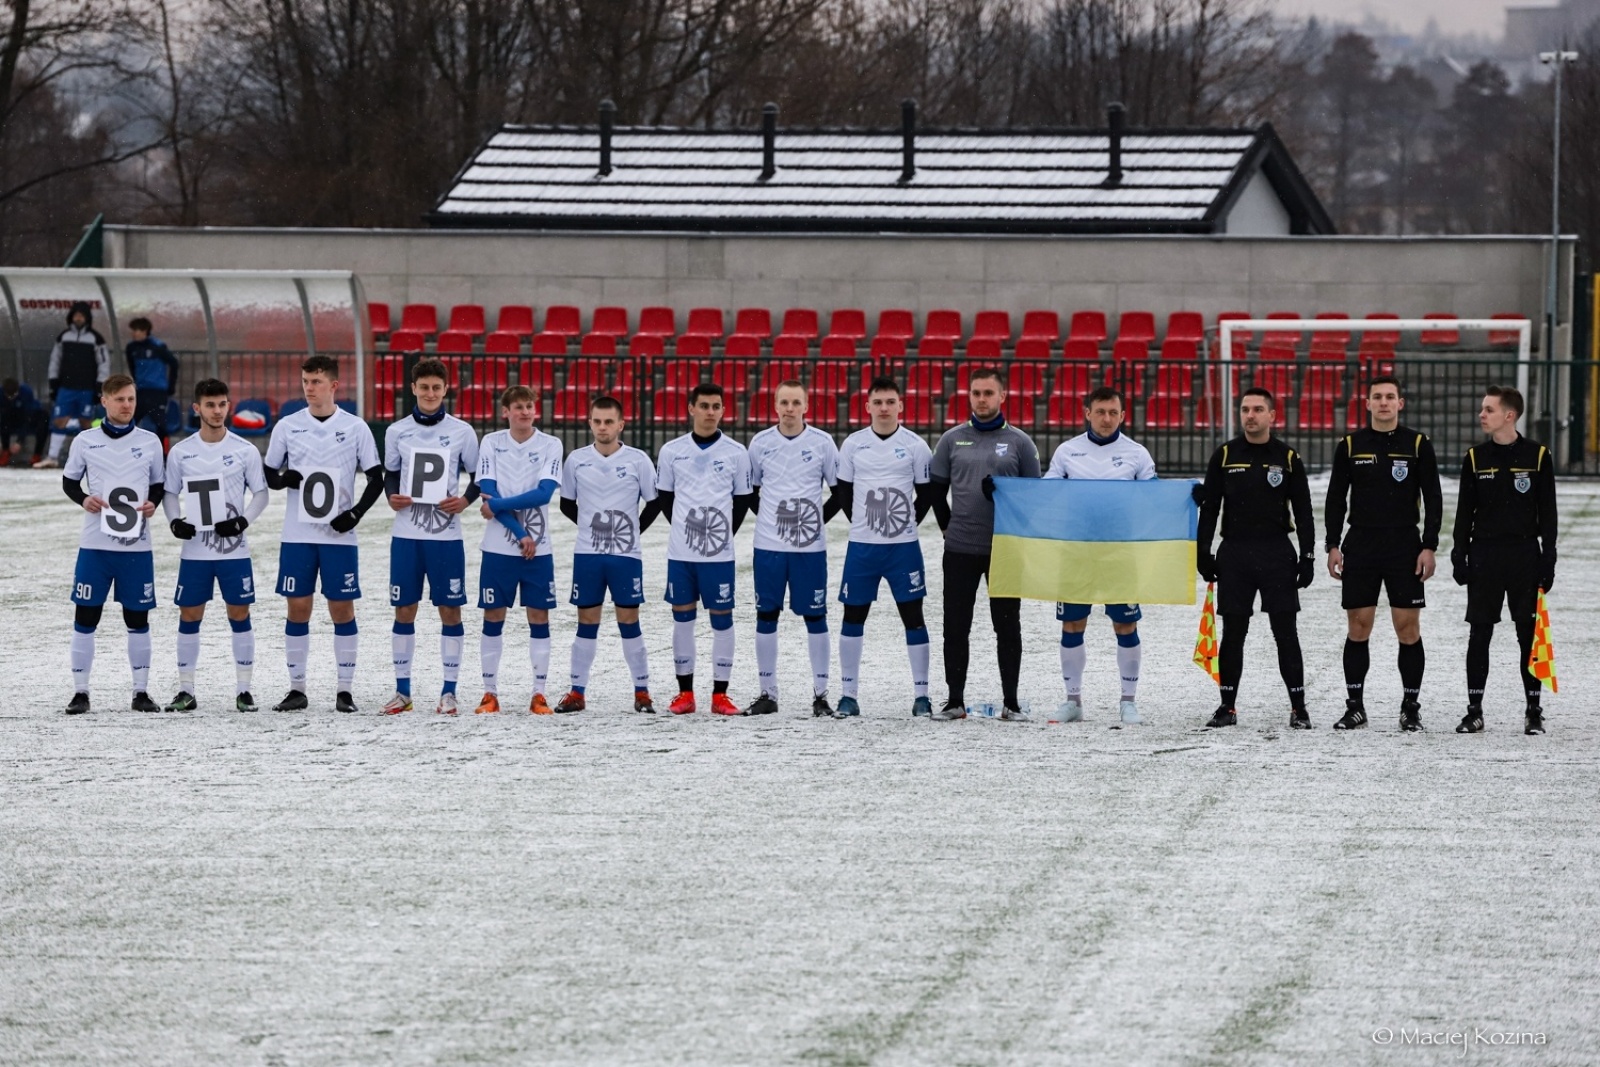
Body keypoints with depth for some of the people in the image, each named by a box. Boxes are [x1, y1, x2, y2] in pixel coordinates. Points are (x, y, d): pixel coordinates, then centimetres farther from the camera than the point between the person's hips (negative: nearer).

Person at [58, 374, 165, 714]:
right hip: (95, 543, -1)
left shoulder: (150, 442, 5)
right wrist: (83, 499, -9)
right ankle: (80, 692, 7)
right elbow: (69, 481, 11)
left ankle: (141, 692, 14)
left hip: (137, 545, 1)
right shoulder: (85, 441, 2)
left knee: (138, 619, 5)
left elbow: (159, 484, 13)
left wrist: (153, 503, -7)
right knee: (85, 617, -1)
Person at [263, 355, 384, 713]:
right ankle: (297, 689, 10)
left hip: (339, 535, -2)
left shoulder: (355, 428, 0)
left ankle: (345, 690, 6)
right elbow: (268, 475, 11)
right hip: (297, 534, 2)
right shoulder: (287, 426, 5)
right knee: (297, 607, 2)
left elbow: (376, 480, 3)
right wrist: (283, 478, -13)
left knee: (342, 608, 0)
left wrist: (356, 513, -11)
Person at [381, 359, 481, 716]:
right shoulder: (397, 431, 6)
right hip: (406, 534, 1)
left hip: (446, 534, -1)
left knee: (450, 609, 0)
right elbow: (389, 473, 15)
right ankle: (402, 691, 11)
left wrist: (466, 500, -8)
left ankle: (448, 692, 6)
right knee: (404, 609, 4)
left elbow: (478, 475, 9)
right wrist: (391, 496, -5)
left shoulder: (461, 431, 2)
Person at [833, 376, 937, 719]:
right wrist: (864, 524, 8)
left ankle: (921, 694, 5)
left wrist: (906, 524, 2)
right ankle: (848, 695, 11)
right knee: (853, 616, 4)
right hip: (861, 547, 2)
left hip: (904, 547, -2)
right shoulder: (853, 444, 3)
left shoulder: (915, 446, -1)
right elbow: (844, 492, 11)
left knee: (913, 615, 0)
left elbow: (926, 494, 6)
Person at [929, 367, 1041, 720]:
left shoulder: (1019, 442, 3)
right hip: (959, 549, 1)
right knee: (956, 627, 2)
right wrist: (949, 528, 7)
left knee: (1007, 626, 3)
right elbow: (937, 490, 13)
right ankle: (955, 700, 9)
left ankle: (1011, 702, 8)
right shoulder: (952, 440, 7)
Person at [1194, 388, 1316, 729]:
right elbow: (1209, 508, 8)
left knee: (1285, 632, -2)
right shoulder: (1224, 456, 5)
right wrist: (1203, 553, 3)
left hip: (1277, 554, -1)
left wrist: (1308, 557, -1)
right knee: (1232, 633, 4)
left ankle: (1298, 707, 3)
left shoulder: (1288, 458, 3)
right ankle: (1227, 706, 11)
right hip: (1234, 554, 1)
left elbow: (1303, 512, 6)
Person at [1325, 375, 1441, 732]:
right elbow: (1336, 499, 8)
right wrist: (1333, 546, 1)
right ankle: (1355, 707, 8)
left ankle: (1411, 708, 4)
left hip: (1405, 548, -1)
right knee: (1358, 626, 2)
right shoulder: (1350, 445, 5)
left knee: (1408, 627, -3)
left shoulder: (1418, 445, 2)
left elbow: (1433, 500, 2)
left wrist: (1429, 548, -6)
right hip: (1360, 546, 1)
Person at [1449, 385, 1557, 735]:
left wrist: (1548, 559, -4)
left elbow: (1547, 513, 1)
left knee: (1530, 635, 2)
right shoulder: (1475, 457, 5)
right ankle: (1474, 711, 6)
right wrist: (1459, 556, 1)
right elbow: (1464, 511, 7)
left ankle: (1534, 712, 9)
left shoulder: (1537, 456, -1)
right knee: (1479, 635, 1)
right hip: (1484, 555, 2)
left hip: (1524, 554, -2)